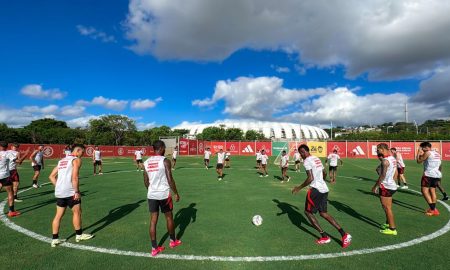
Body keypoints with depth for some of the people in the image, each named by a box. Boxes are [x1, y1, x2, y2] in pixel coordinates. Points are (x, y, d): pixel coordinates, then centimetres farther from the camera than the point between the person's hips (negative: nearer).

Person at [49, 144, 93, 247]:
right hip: (70, 192, -8)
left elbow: (51, 176, 18)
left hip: (59, 192, 8)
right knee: (77, 212, 8)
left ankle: (55, 239, 18)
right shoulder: (76, 160, -6)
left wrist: (59, 187, 17)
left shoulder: (62, 160, 19)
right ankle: (79, 235, 20)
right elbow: (74, 177, -18)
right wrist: (77, 192, -15)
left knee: (59, 215, 13)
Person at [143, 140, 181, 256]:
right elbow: (170, 180, -14)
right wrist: (176, 193, -3)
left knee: (153, 221, 10)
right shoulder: (165, 161, -13)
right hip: (164, 194, -4)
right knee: (169, 217, 15)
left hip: (151, 195, 5)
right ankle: (173, 241, 32)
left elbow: (146, 182, 10)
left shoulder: (146, 162, 4)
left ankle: (154, 248, 17)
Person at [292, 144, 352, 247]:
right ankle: (344, 234, 11)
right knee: (323, 213, 18)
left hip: (315, 189, -9)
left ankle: (324, 237, 9)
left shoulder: (307, 161, -14)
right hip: (324, 188, 9)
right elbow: (324, 173, 26)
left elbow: (310, 178, -21)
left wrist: (299, 188, -13)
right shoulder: (317, 159, 14)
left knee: (308, 212, 7)